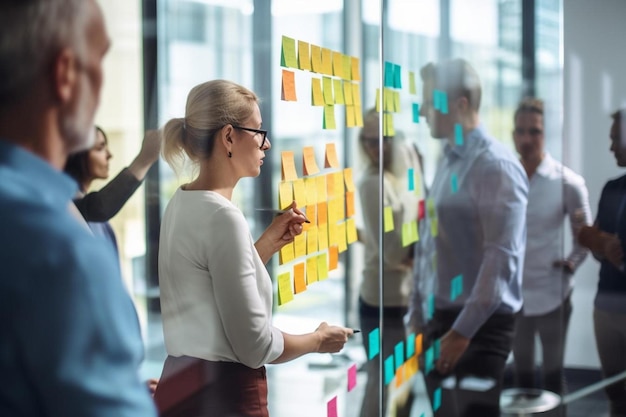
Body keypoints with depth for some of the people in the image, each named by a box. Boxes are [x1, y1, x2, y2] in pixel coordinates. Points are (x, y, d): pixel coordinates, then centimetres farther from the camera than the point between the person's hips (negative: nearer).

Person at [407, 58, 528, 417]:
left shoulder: (495, 165, -14)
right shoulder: (449, 162, 11)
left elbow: (502, 257, -19)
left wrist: (463, 329, -19)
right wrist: (418, 315, 15)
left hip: (480, 326, -8)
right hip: (441, 320, 8)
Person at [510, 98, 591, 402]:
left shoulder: (568, 182, -8)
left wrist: (571, 264, -10)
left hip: (551, 294, -2)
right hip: (512, 293, 3)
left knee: (552, 373, 9)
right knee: (521, 372, 15)